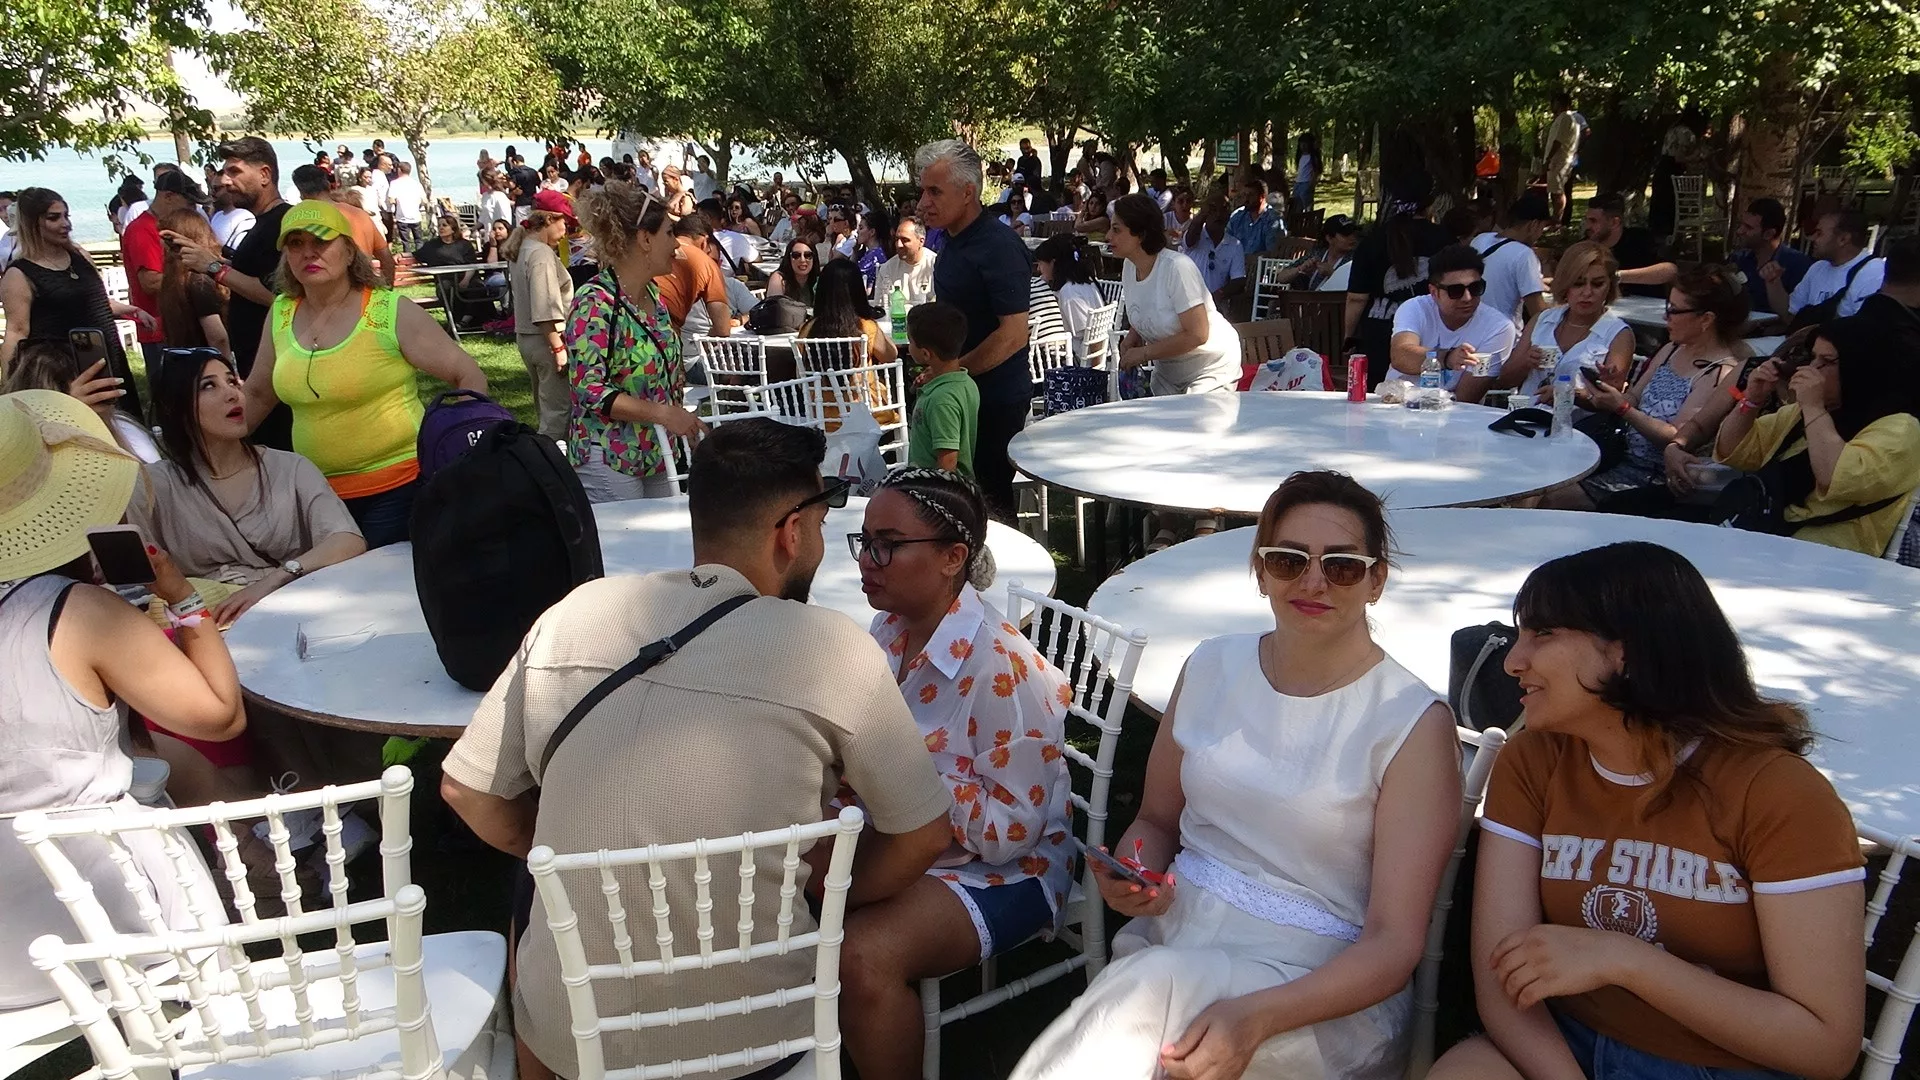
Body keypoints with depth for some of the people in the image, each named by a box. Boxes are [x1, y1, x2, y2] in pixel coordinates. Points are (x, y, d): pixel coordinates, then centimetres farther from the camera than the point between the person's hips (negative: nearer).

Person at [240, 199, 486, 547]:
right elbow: (257, 394, 20)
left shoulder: (393, 313, -9)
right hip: (319, 494, 5)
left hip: (397, 488, -5)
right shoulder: (282, 314, 7)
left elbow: (470, 378, -7)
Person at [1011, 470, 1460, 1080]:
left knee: (1154, 986, -33)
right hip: (1171, 937, 3)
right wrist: (1132, 876, -7)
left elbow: (1395, 943, -11)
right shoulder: (1212, 668, 6)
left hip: (1325, 992, -3)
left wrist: (1256, 1017, -27)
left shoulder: (1415, 724, -7)